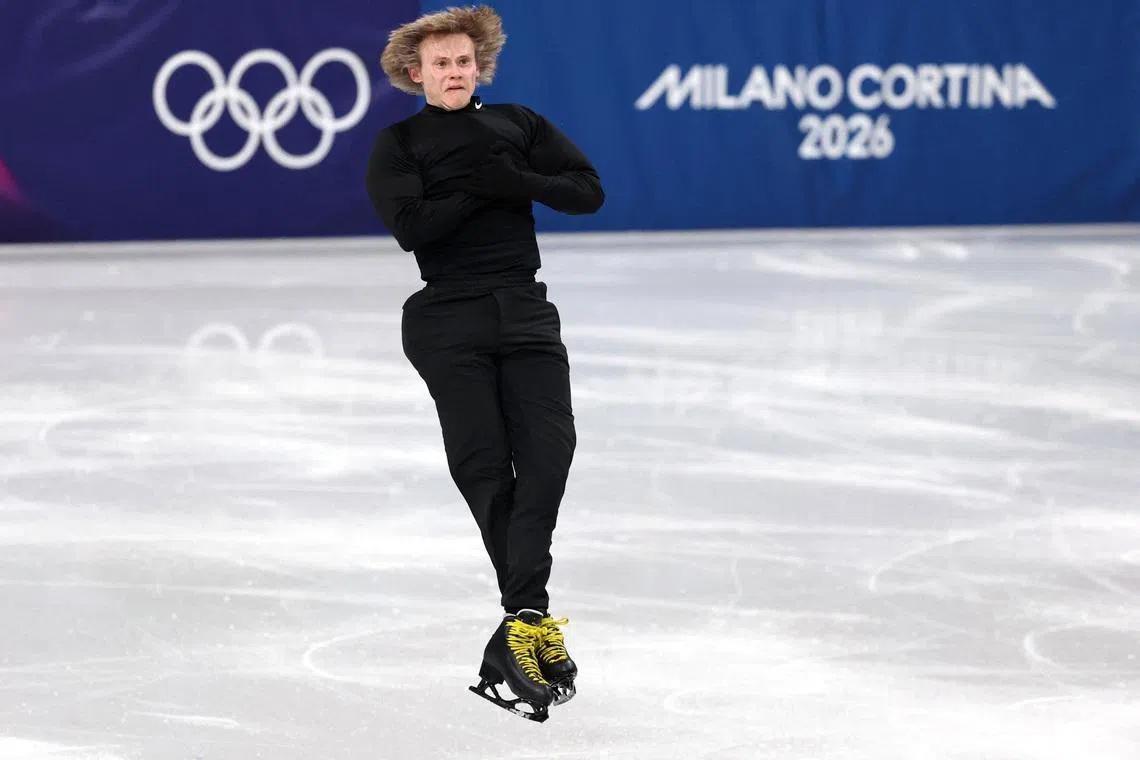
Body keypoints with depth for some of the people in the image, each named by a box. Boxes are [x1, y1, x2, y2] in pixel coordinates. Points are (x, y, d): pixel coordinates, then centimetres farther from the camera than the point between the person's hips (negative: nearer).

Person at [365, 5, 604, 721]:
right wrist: (476, 189, -12)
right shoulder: (399, 144, 5)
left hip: (525, 312, 2)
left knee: (548, 450, -15)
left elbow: (589, 191, 6)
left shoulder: (518, 125, 13)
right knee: (485, 467, -6)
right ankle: (534, 616, 4)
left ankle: (520, 631, -21)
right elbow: (410, 226, -11)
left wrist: (519, 182, -8)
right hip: (448, 323, -2)